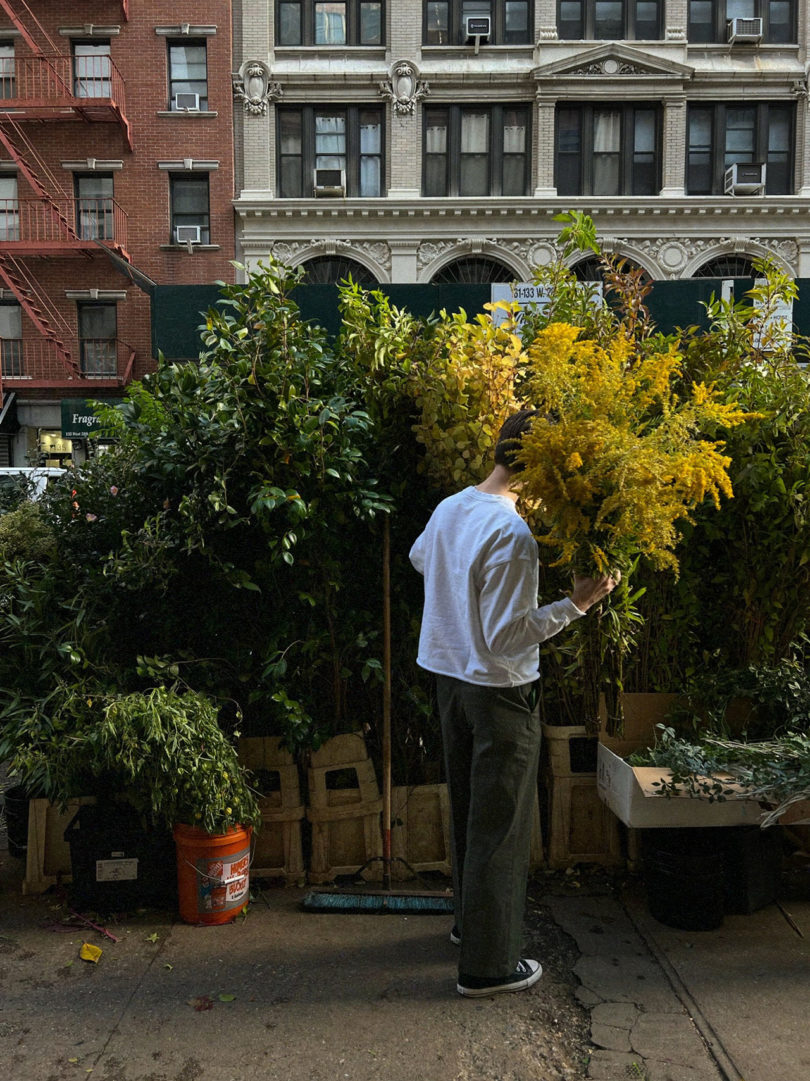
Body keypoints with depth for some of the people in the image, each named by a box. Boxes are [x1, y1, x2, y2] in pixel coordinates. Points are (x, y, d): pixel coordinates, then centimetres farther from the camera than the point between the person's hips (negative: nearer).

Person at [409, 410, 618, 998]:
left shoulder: (449, 508, 1)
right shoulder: (512, 535, -26)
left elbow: (420, 557, 23)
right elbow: (505, 636, -27)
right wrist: (575, 603, -25)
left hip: (451, 677, 9)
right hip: (500, 690, -9)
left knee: (469, 810, 23)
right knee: (501, 827, 6)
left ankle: (470, 920, 42)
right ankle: (489, 963, 20)